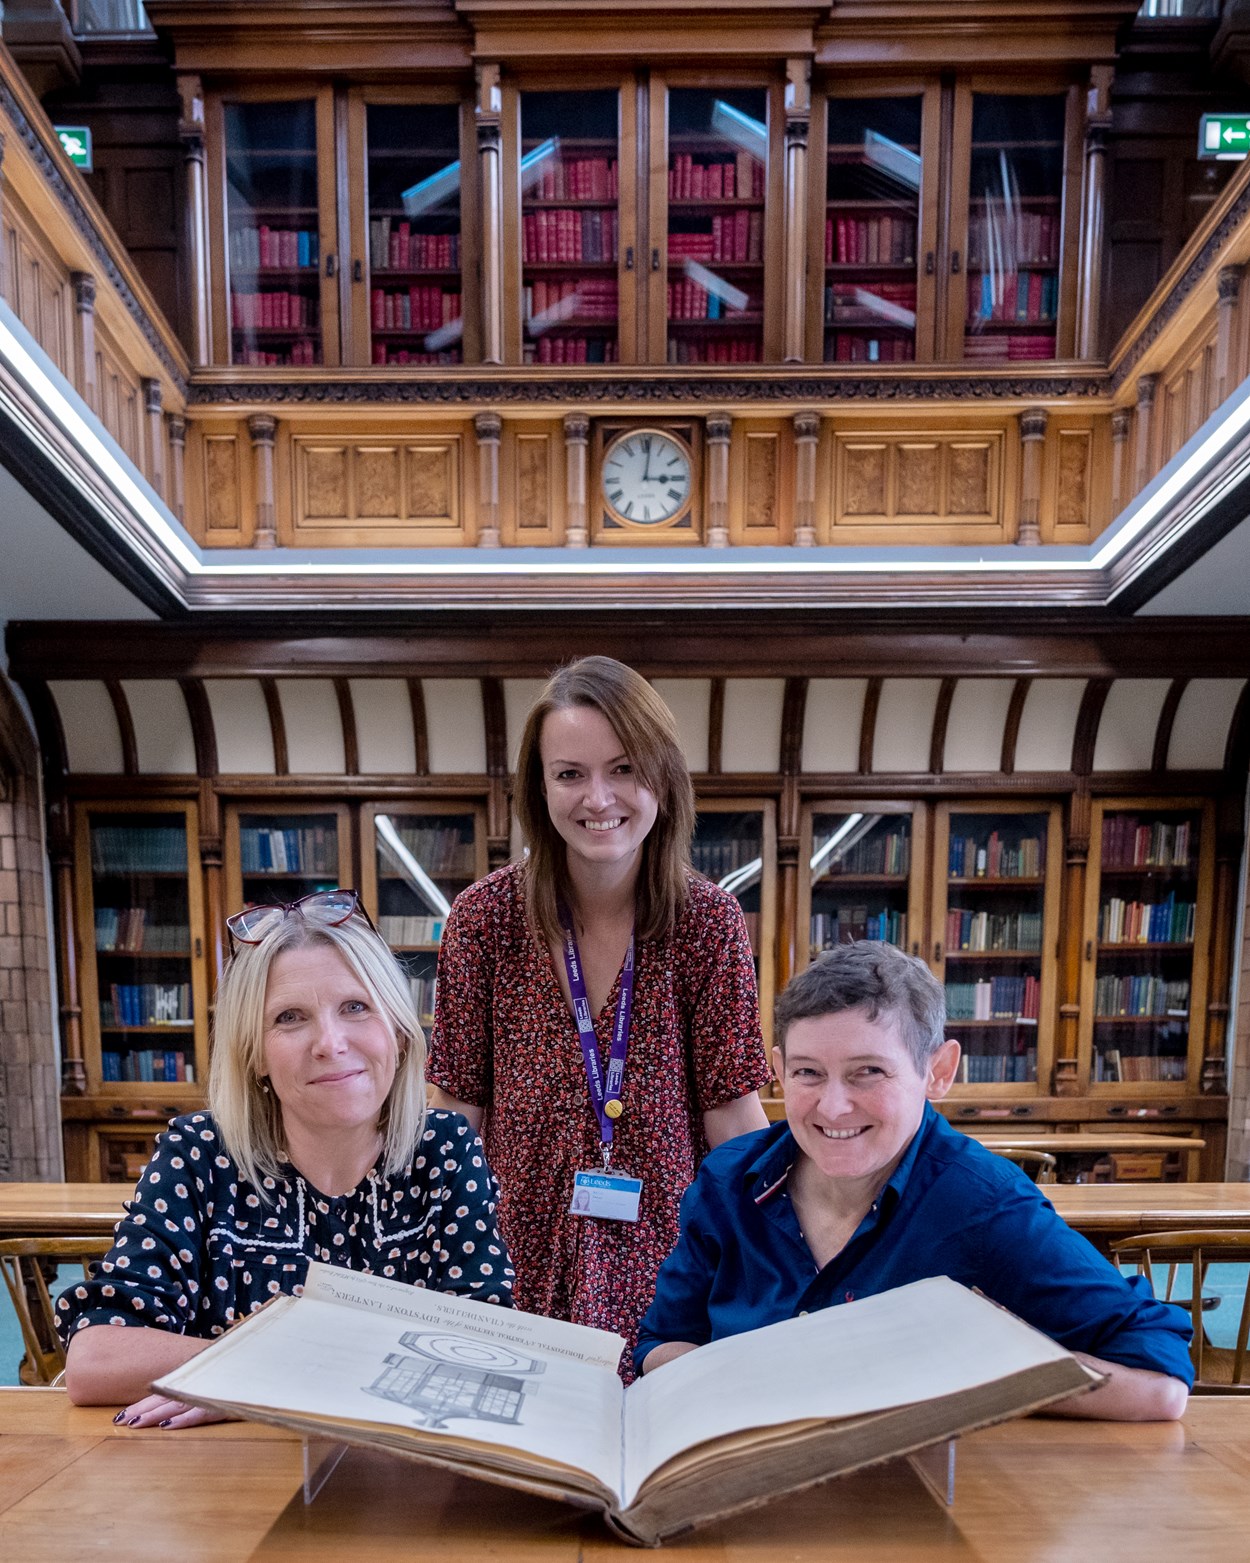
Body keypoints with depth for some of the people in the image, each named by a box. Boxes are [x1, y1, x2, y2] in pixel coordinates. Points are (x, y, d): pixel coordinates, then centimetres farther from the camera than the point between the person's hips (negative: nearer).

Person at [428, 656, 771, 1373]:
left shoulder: (710, 920, -8)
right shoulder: (487, 916, -7)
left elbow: (733, 1113, -5)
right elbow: (462, 1113, -2)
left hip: (666, 1260, 0)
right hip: (527, 1256, 0)